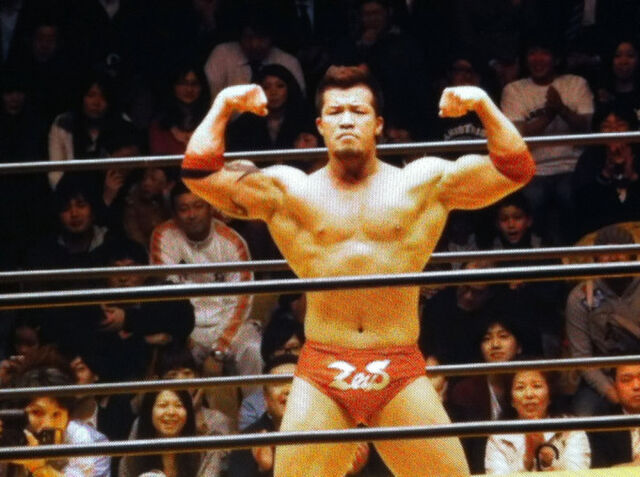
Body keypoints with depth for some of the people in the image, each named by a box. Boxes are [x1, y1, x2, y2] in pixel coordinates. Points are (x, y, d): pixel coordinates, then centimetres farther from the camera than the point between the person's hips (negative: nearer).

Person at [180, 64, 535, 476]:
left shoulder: (425, 184, 9)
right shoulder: (287, 191, 9)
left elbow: (517, 170, 5)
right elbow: (199, 173, 4)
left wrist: (483, 105, -4)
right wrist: (223, 107, -1)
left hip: (402, 373, 0)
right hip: (321, 374, 0)